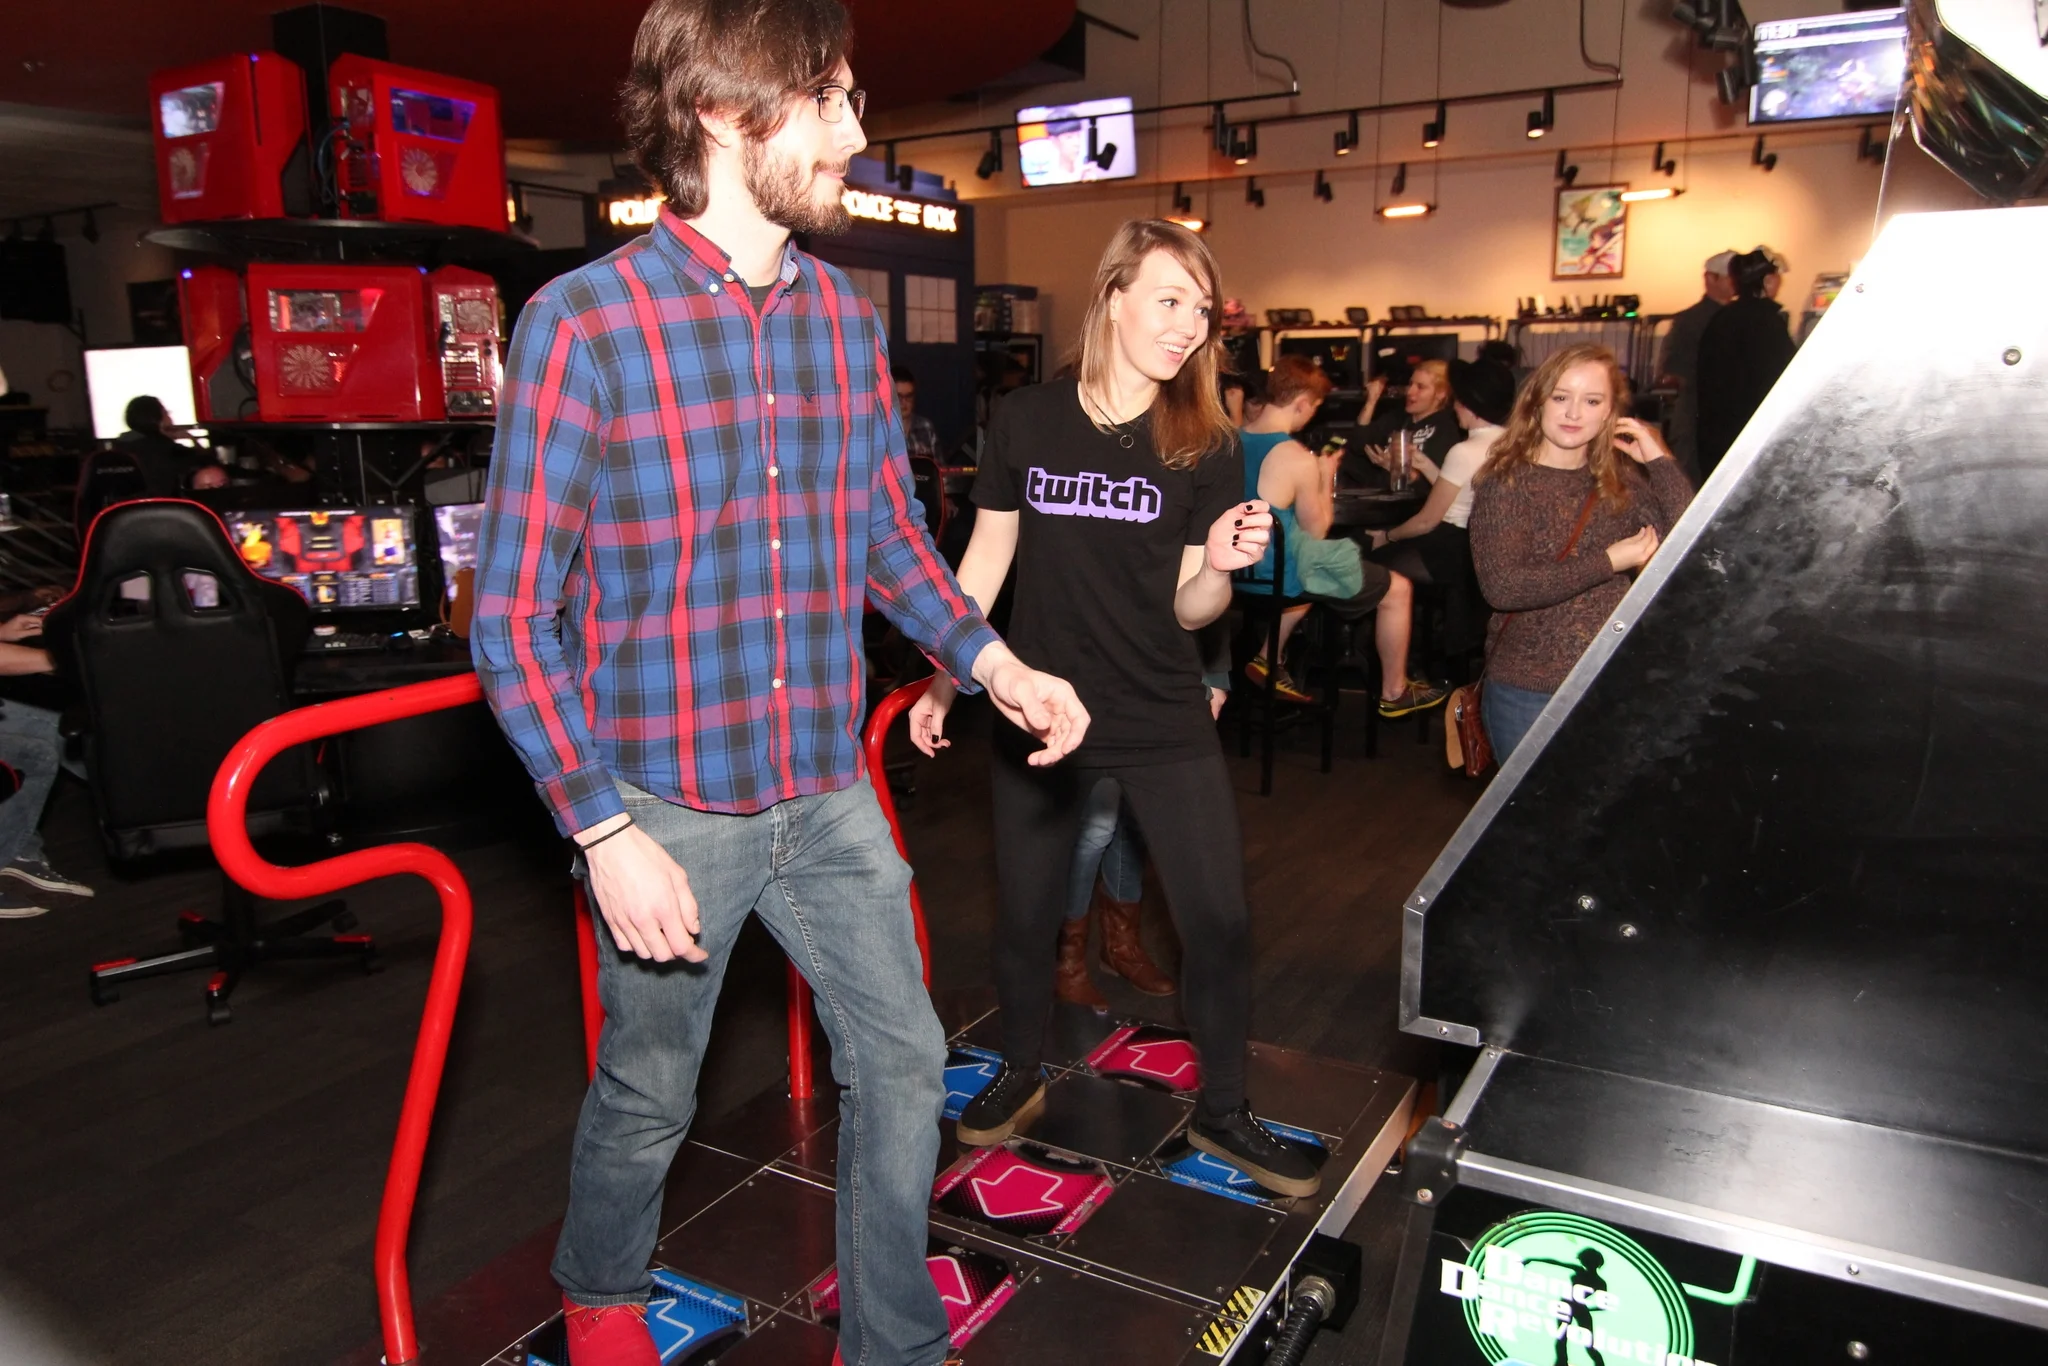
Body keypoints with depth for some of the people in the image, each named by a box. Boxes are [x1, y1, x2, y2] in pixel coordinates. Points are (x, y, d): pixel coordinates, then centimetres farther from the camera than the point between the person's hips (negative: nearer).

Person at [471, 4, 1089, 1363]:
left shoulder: (845, 313, 3)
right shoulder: (583, 322, -14)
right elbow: (513, 617, -12)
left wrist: (994, 663, -2)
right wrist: (605, 832, -18)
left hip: (831, 792, 5)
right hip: (670, 805, -4)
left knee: (903, 1058, 13)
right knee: (648, 1095, 16)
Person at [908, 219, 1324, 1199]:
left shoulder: (1205, 446, -2)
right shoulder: (1026, 422, -3)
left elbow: (1187, 609, 0)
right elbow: (984, 563, 5)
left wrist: (1220, 565, -21)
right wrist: (941, 683, 3)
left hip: (1163, 720, 0)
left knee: (1219, 920, 0)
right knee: (1025, 910, 13)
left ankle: (1221, 1110, 24)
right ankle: (1020, 1075, 40)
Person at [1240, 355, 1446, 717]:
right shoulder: (1299, 459, -23)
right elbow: (1317, 531, -11)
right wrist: (1326, 477, 0)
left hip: (1241, 566, 8)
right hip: (1278, 574, -8)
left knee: (1313, 568, 40)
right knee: (1398, 589, 9)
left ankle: (1269, 660, 36)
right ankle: (1394, 693, 26)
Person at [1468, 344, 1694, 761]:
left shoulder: (1623, 479, 6)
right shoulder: (1507, 482, -9)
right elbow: (1502, 587, -22)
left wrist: (1660, 460, -7)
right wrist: (1609, 562, -19)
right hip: (1528, 692, -4)